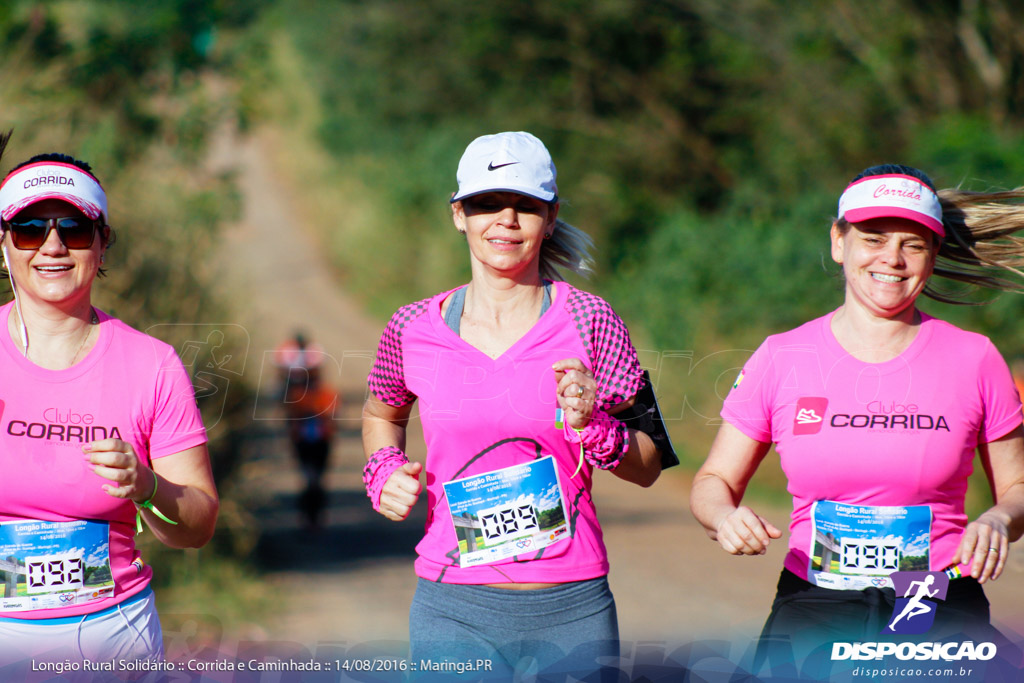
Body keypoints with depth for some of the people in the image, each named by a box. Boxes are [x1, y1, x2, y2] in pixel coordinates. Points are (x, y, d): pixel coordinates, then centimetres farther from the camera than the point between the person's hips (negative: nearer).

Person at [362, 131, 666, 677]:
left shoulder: (588, 320, -1)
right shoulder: (412, 330, 2)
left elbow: (648, 467, 4)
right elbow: (382, 414, 24)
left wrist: (594, 428, -14)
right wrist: (383, 472, 5)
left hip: (574, 612, 0)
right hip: (455, 611, 0)